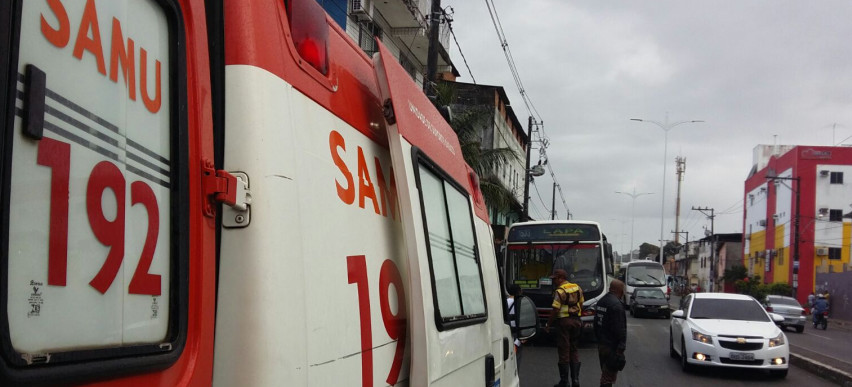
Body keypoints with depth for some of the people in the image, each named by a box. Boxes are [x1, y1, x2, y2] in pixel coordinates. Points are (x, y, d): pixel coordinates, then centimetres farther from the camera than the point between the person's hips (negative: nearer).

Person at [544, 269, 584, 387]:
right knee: (574, 350, 14)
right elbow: (581, 305, 15)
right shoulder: (578, 288, 8)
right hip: (576, 321, 7)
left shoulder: (560, 291, -14)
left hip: (564, 321, -7)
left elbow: (555, 310, -17)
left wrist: (548, 325, -9)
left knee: (564, 351, 0)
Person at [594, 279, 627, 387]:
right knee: (608, 377, -6)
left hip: (601, 344, 9)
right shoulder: (616, 305, -19)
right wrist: (621, 348, -19)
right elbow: (620, 329, -21)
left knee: (605, 373, 19)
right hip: (611, 346, -9)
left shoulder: (601, 301, 12)